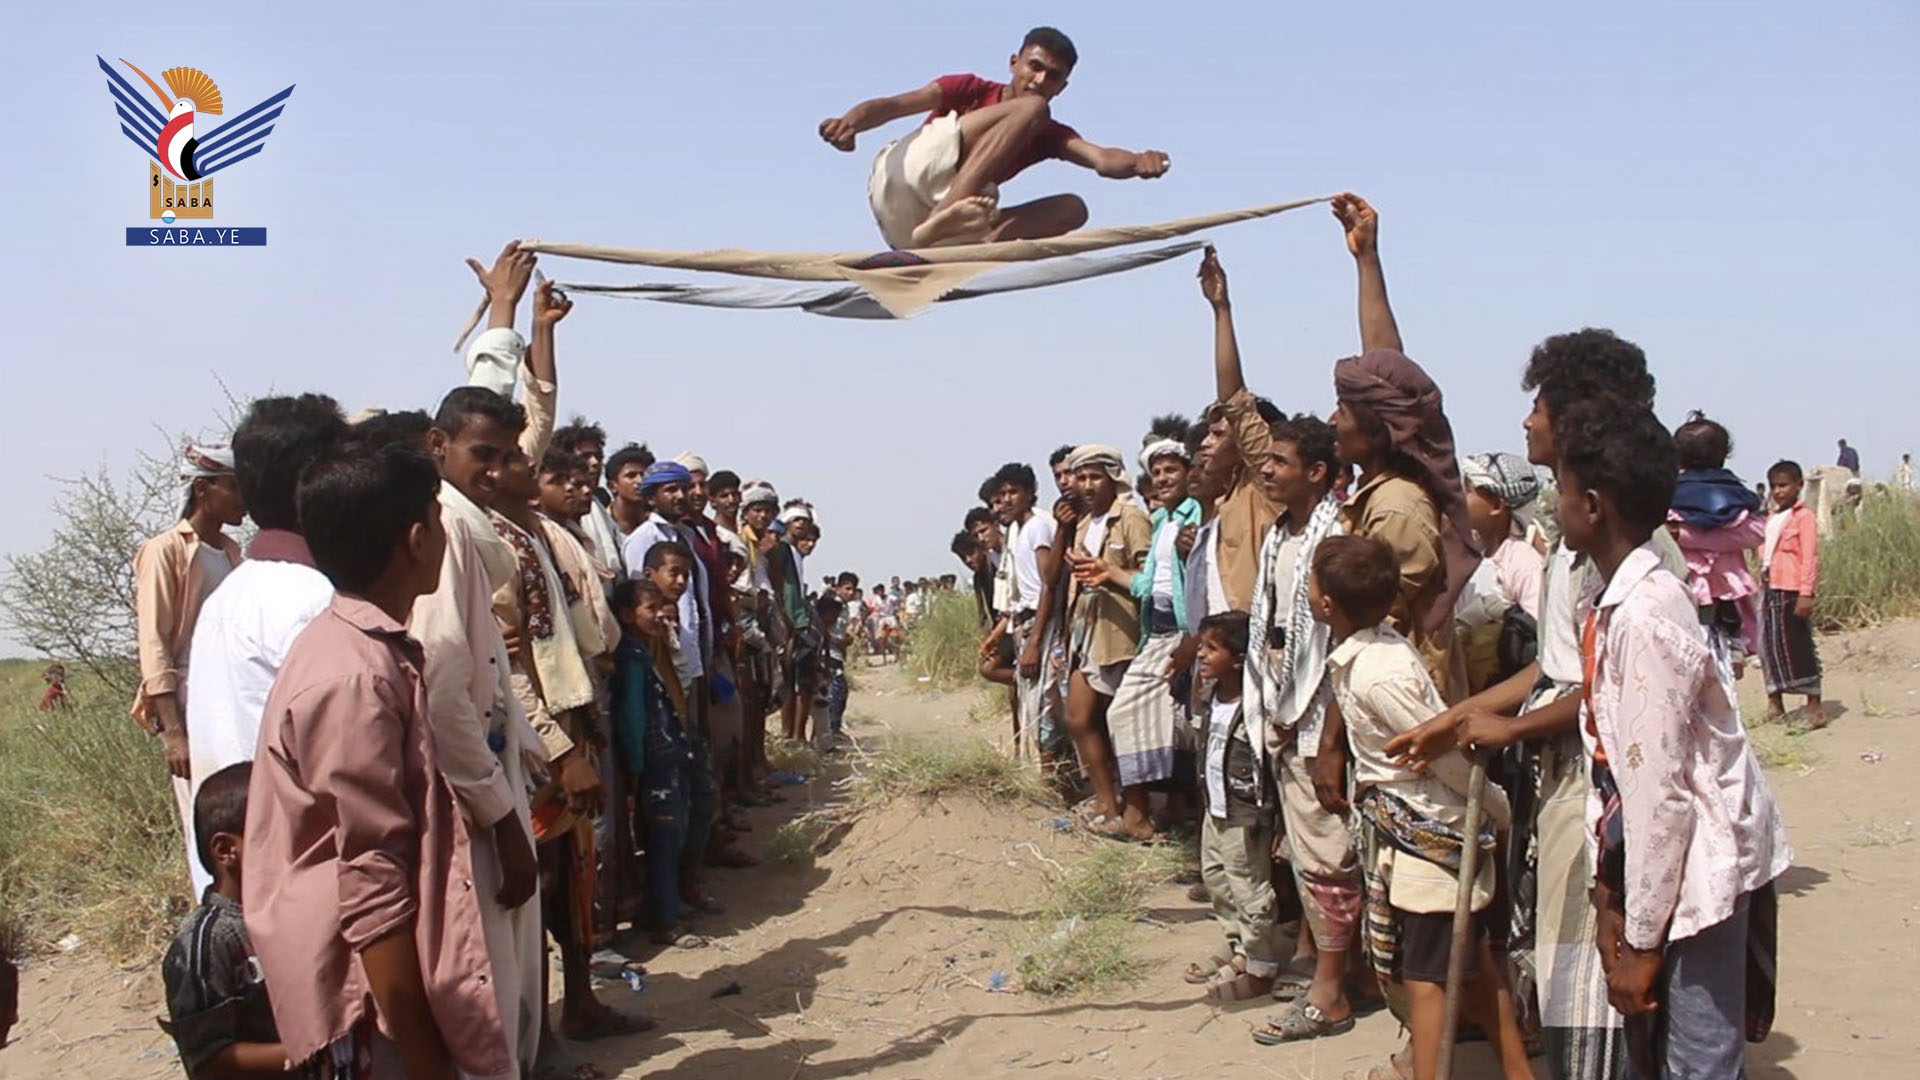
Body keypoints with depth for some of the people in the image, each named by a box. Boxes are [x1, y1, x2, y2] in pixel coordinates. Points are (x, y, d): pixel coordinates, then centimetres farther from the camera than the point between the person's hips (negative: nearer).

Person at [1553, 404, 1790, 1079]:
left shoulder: (1644, 618, -23)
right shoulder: (1618, 603, 5)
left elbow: (1659, 792, -22)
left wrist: (1641, 938, -16)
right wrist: (1611, 888, 8)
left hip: (1694, 866, -9)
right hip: (1656, 858, 9)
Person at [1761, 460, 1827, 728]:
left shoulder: (1803, 516, -7)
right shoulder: (1771, 518, 16)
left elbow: (1810, 557, -12)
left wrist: (1806, 593, -18)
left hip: (1793, 591, -8)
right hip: (1771, 590, 8)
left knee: (1798, 646, -5)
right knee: (1770, 646, 10)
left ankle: (1815, 706, 2)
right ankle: (1775, 704, 19)